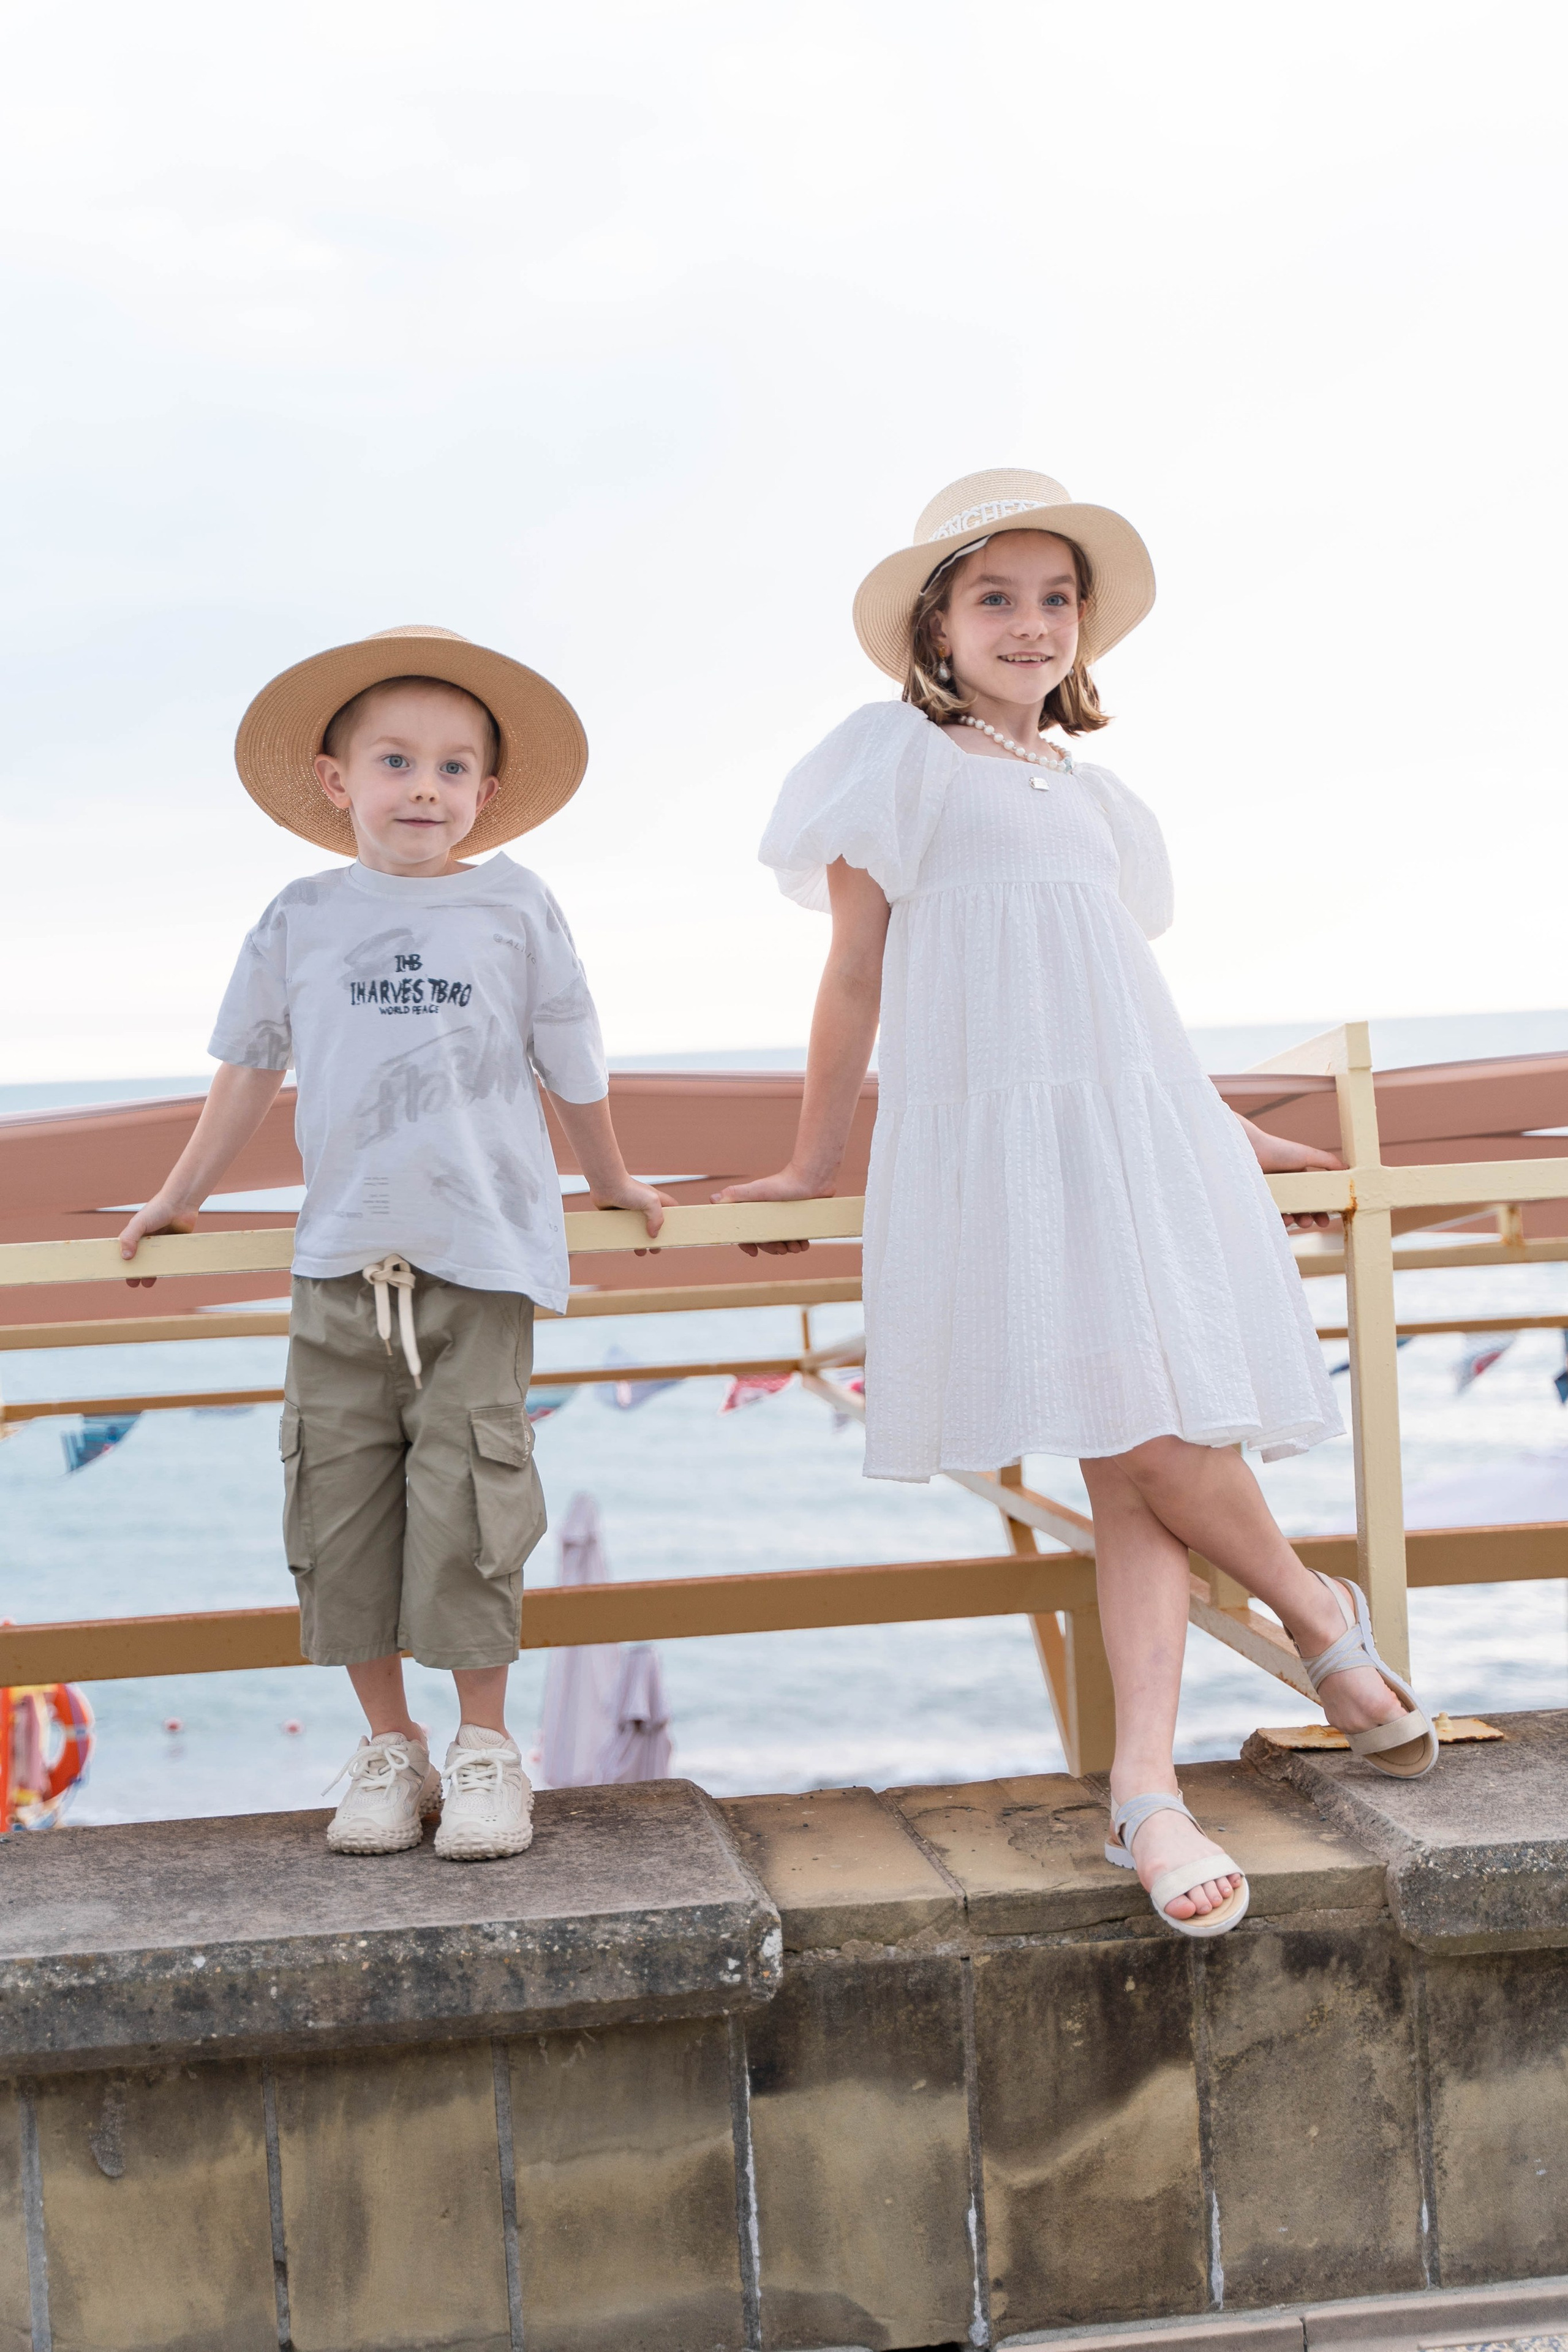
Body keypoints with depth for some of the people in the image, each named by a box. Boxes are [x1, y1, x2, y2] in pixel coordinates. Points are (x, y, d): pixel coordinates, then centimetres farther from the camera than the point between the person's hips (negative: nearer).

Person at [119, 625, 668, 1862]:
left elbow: (571, 1064, 13)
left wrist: (616, 1184, 24)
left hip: (483, 1258, -2)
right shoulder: (303, 920, 7)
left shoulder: (515, 908, 3)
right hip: (341, 1260, 2)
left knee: (467, 1493, -6)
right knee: (340, 1497, 1)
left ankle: (486, 1744, 9)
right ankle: (388, 1744, 15)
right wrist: (182, 1196, 26)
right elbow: (251, 1063, 19)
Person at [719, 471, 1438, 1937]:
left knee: (1147, 1454, -8)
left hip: (1134, 1138, 5)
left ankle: (1145, 1792, -6)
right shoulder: (900, 760, 6)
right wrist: (811, 1167, 11)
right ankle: (1322, 1617, 8)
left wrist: (1226, 1133, 31)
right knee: (1139, 1439, -16)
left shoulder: (1086, 792, 22)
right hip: (989, 1146, -5)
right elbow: (855, 976, 7)